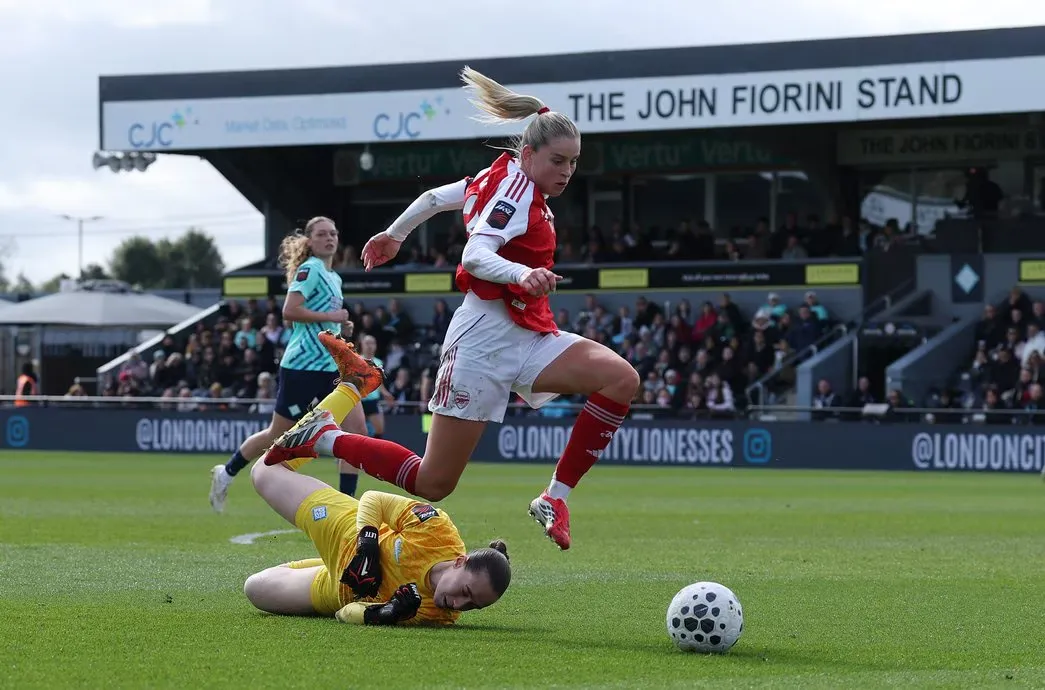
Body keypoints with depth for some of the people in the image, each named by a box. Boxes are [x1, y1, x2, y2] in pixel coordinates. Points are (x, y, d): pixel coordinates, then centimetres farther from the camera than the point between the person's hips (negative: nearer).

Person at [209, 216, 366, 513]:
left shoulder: (334, 277, 17)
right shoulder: (310, 269, -10)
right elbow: (289, 312, -22)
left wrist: (340, 323, 10)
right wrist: (330, 316, -20)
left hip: (331, 366, 8)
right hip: (303, 366, -8)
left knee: (357, 428, -8)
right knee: (278, 435, 4)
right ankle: (226, 473, 27)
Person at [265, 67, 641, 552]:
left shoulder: (508, 180, 13)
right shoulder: (517, 186, -13)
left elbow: (434, 197, 25)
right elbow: (475, 256, -29)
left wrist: (394, 234, 41)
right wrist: (522, 274, -47)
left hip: (527, 338, 9)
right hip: (487, 335, -9)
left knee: (621, 380, -14)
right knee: (433, 482, -6)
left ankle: (556, 498, -10)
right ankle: (323, 436, 11)